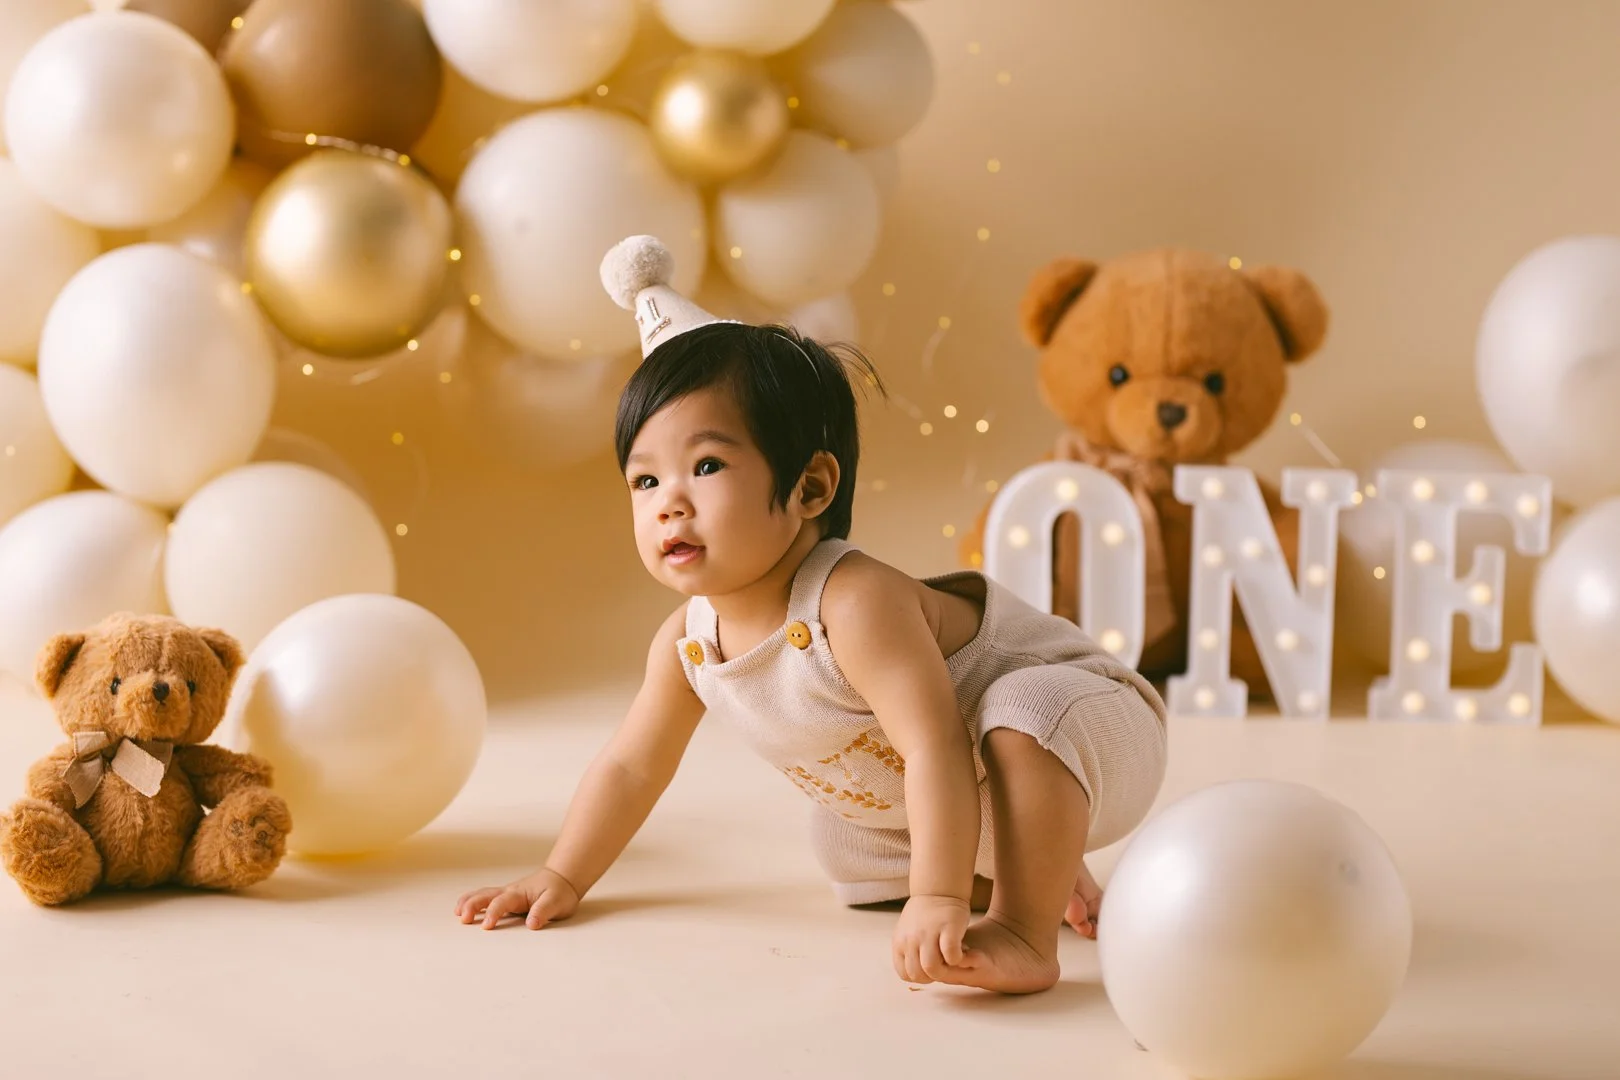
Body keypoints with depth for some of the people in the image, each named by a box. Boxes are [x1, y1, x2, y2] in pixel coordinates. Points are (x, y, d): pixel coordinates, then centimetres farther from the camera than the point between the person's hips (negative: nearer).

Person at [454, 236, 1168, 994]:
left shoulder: (854, 603, -37)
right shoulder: (686, 642, -11)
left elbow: (935, 746, -43)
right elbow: (630, 767, 3)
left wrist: (938, 901, -48)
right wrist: (561, 880, 3)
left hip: (1085, 731, -9)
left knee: (1029, 706, -37)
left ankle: (1026, 933, -32)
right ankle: (1046, 875, 24)